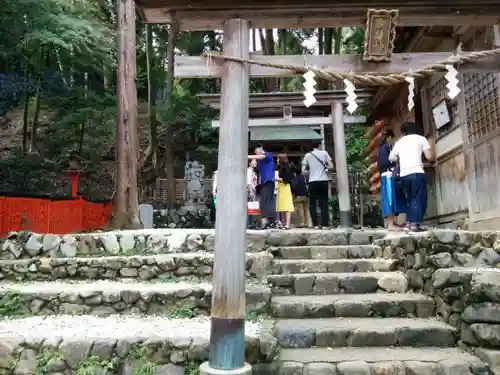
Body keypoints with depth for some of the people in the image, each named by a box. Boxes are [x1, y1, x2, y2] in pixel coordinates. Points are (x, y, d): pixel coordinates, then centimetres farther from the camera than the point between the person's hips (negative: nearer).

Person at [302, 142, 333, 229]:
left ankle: (315, 224, 3)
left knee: (312, 204, 7)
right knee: (324, 203, 5)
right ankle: (324, 224, 2)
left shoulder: (308, 155, 3)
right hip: (323, 181, 1)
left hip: (313, 181, 0)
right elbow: (331, 166, -1)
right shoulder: (324, 153, 3)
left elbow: (303, 171, 1)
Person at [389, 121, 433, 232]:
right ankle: (415, 224, -9)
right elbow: (429, 157, 2)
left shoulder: (399, 142, 20)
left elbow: (391, 158, 23)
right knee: (419, 199, -2)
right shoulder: (421, 139, 10)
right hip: (417, 173, -4)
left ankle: (408, 223, 11)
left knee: (410, 199, 15)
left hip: (404, 175, 4)